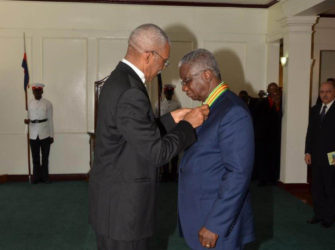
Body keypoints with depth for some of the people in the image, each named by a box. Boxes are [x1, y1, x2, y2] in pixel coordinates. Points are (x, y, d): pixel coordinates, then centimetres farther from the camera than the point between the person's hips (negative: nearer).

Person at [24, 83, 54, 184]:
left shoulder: (47, 103, 0)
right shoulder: (30, 104, 6)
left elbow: (50, 120, 1)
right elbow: (29, 118, 13)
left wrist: (51, 135, -1)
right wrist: (27, 121, -12)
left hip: (45, 134, -2)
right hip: (33, 135, 2)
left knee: (45, 157, 4)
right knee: (35, 157, 7)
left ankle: (45, 177, 15)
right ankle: (36, 177, 16)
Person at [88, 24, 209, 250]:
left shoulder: (118, 80, 7)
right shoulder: (130, 93, -25)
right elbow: (157, 153, -22)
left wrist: (172, 119, 8)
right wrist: (188, 125, -10)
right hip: (122, 208, -10)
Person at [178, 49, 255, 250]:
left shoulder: (233, 112, -18)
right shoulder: (208, 108, 12)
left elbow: (239, 174, -22)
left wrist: (214, 225, -21)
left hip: (219, 222, -8)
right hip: (199, 215, 8)